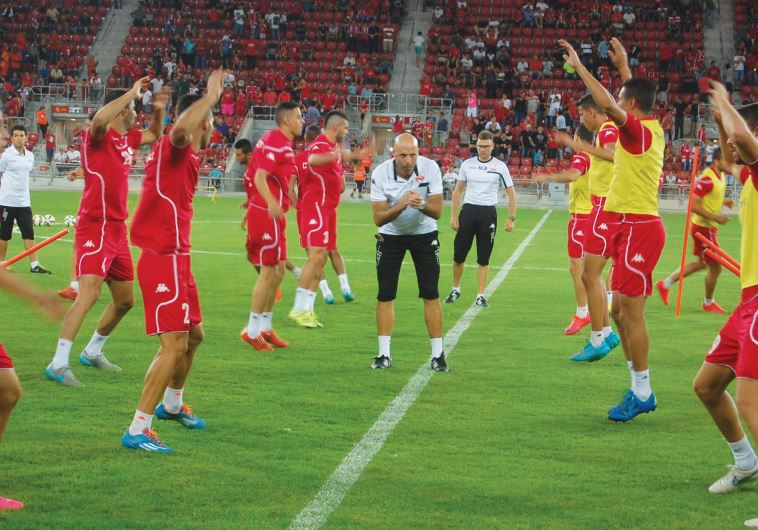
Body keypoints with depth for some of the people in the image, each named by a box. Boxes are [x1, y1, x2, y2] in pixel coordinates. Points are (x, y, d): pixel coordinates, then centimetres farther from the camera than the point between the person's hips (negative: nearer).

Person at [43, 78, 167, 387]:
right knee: (89, 292, -23)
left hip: (117, 230, 9)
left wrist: (158, 110, 15)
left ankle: (92, 352, 33)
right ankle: (58, 364, -24)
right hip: (95, 226, -9)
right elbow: (100, 118, -36)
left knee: (125, 300, 16)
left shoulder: (128, 138, 13)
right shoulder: (99, 136, -10)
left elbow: (155, 136, 34)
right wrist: (131, 94, -27)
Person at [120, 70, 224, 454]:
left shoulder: (185, 156, 13)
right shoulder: (173, 148, -15)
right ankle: (137, 430, -11)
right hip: (163, 260, -10)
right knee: (174, 345, -14)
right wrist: (211, 96, -32)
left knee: (193, 336, 24)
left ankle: (172, 405, 45)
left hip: (176, 259, 10)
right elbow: (181, 127, -40)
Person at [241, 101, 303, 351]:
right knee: (270, 271, -7)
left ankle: (265, 327, 21)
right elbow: (259, 177, -27)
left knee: (278, 270, 14)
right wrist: (271, 202, -43)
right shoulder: (276, 143, -16)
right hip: (268, 215, -11)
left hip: (271, 213, 11)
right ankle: (253, 330, -1)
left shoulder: (279, 142, 15)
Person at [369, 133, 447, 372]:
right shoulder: (380, 174, -21)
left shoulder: (430, 168, -21)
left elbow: (437, 212, -16)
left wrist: (421, 205, -38)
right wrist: (402, 204, -37)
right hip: (391, 236, 0)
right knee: (385, 296, -2)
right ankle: (384, 354, 6)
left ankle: (438, 354, 2)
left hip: (424, 234, 0)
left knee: (431, 295, -4)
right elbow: (378, 218, -20)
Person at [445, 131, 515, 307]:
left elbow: (511, 193, 3)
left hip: (488, 213, -2)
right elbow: (458, 190, 11)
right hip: (468, 210, 2)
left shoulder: (500, 166, -1)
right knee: (459, 255, 3)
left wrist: (511, 218, -3)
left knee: (484, 258, 1)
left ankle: (481, 296, 8)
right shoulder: (467, 164, 5)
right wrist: (453, 215, 4)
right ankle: (456, 289, 22)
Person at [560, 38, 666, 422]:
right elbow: (636, 95, 34)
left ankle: (642, 394, -2)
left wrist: (579, 66, -22)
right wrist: (624, 67, 39)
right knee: (620, 311, 13)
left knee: (630, 311, -7)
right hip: (630, 227, 10)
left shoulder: (638, 130, -14)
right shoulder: (650, 128, 12)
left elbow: (607, 104, -30)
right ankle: (640, 389, 19)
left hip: (639, 228, -10)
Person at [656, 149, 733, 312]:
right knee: (715, 268, 1)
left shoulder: (721, 175, 6)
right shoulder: (708, 178, -23)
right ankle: (708, 303, 22)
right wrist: (715, 217, -25)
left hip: (709, 227, 10)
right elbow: (693, 205, -25)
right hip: (703, 227, -10)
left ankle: (665, 283, 29)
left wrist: (723, 201, 4)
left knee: (702, 263, 21)